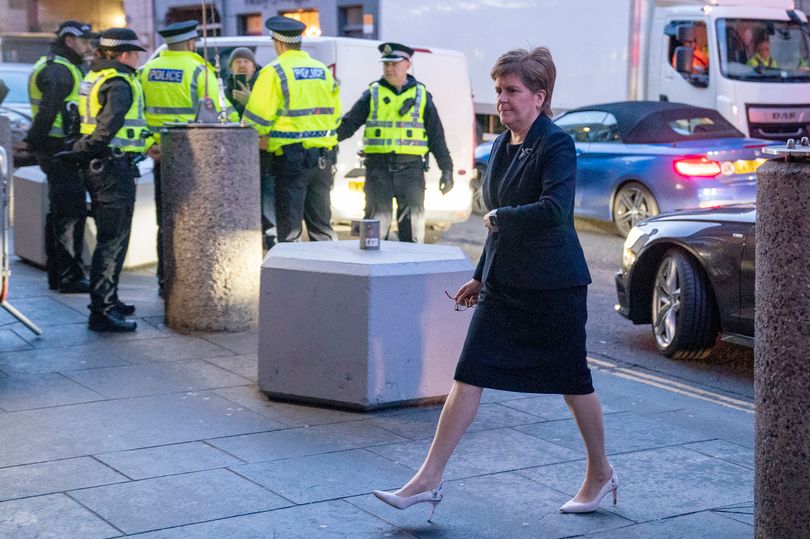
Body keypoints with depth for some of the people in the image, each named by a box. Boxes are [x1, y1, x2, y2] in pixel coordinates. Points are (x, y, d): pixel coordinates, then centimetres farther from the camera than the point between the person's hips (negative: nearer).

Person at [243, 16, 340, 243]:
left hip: (290, 156, -6)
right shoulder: (324, 71, 10)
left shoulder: (274, 72, -8)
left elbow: (255, 120, -11)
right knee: (321, 222, 14)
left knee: (289, 227, 0)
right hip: (323, 157, 6)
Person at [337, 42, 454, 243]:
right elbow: (348, 123, 2)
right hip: (378, 168, 0)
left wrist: (447, 169, 7)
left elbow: (436, 135, 10)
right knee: (377, 221, 1)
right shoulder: (373, 94, 8)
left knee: (413, 222, 3)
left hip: (411, 168, 0)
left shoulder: (421, 95, 9)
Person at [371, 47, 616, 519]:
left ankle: (602, 473, 28)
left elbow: (555, 209, -29)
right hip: (505, 284, 7)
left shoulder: (557, 145, -14)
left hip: (554, 286, -7)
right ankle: (429, 480, 3)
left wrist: (499, 217, -16)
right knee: (468, 377, 1)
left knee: (573, 381, 7)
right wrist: (481, 276, 21)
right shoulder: (502, 146, 10)